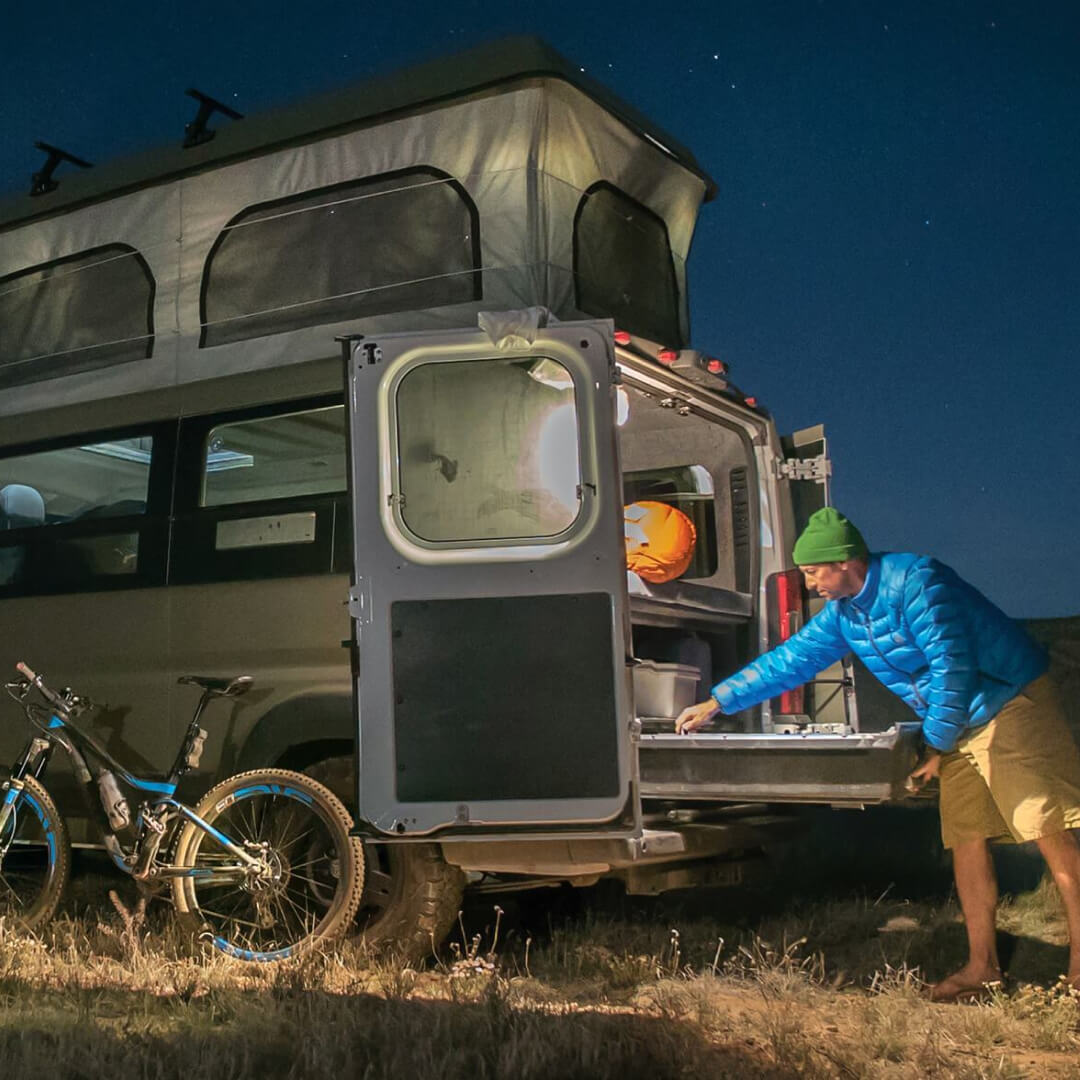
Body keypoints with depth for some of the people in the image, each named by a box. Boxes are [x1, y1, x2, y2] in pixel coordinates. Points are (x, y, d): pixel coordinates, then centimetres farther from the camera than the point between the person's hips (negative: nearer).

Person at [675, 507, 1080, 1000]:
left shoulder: (915, 581, -22)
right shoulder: (843, 613, 5)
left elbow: (952, 666, -24)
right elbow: (789, 660, 10)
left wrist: (936, 746, -17)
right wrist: (716, 703, 10)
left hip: (1011, 704, -8)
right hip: (960, 724, 9)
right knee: (965, 838, 5)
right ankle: (981, 965, 11)